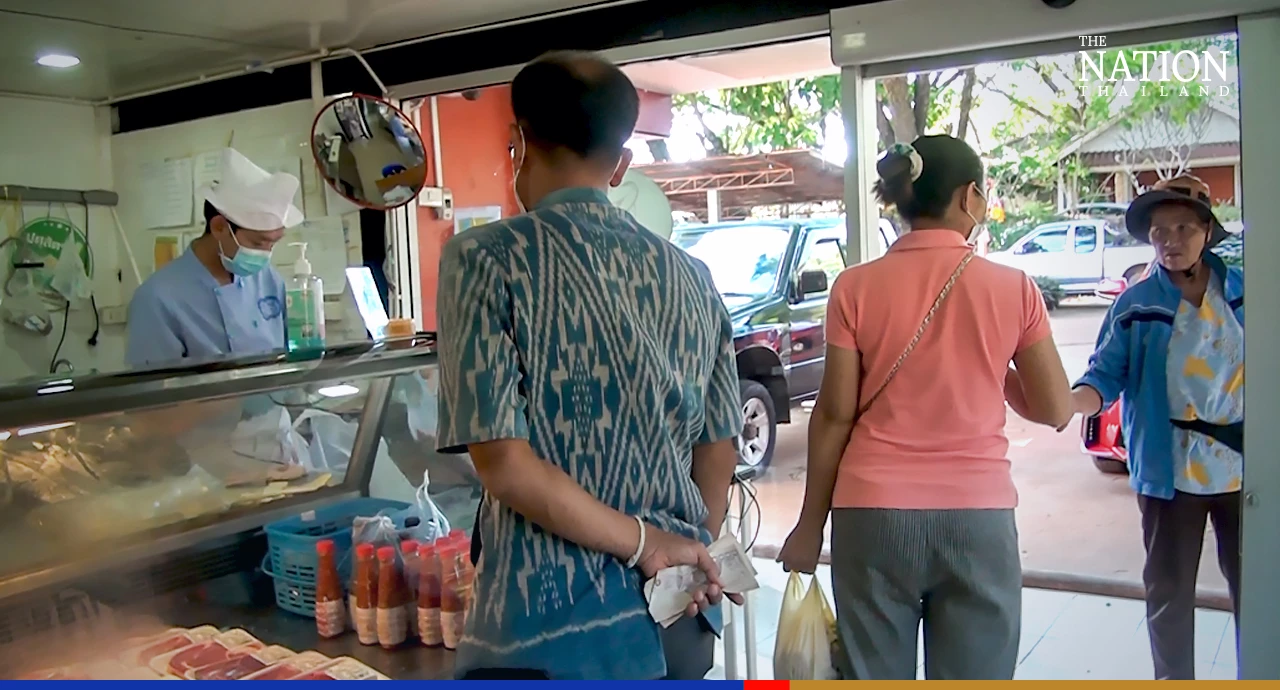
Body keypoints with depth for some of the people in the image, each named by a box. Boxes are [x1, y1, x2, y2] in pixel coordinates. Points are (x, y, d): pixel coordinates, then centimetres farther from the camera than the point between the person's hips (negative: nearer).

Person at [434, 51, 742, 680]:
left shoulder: (486, 259, -10)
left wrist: (643, 542, -10)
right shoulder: (688, 275, 5)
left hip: (550, 625, -5)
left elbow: (502, 460, -18)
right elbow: (718, 449, 8)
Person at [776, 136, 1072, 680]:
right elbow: (1056, 410, 4)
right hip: (978, 515, 0)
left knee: (875, 677, 10)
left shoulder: (856, 287, -3)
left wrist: (811, 523, 6)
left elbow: (835, 414, -2)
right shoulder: (1013, 288, -2)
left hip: (875, 513, 0)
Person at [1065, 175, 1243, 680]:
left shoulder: (1243, 292, 2)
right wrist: (1066, 403, -27)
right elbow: (1106, 377, -8)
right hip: (1170, 470, -1)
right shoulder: (1137, 304, -3)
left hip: (1243, 465, 2)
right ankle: (1174, 679, 25)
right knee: (1170, 590, 9)